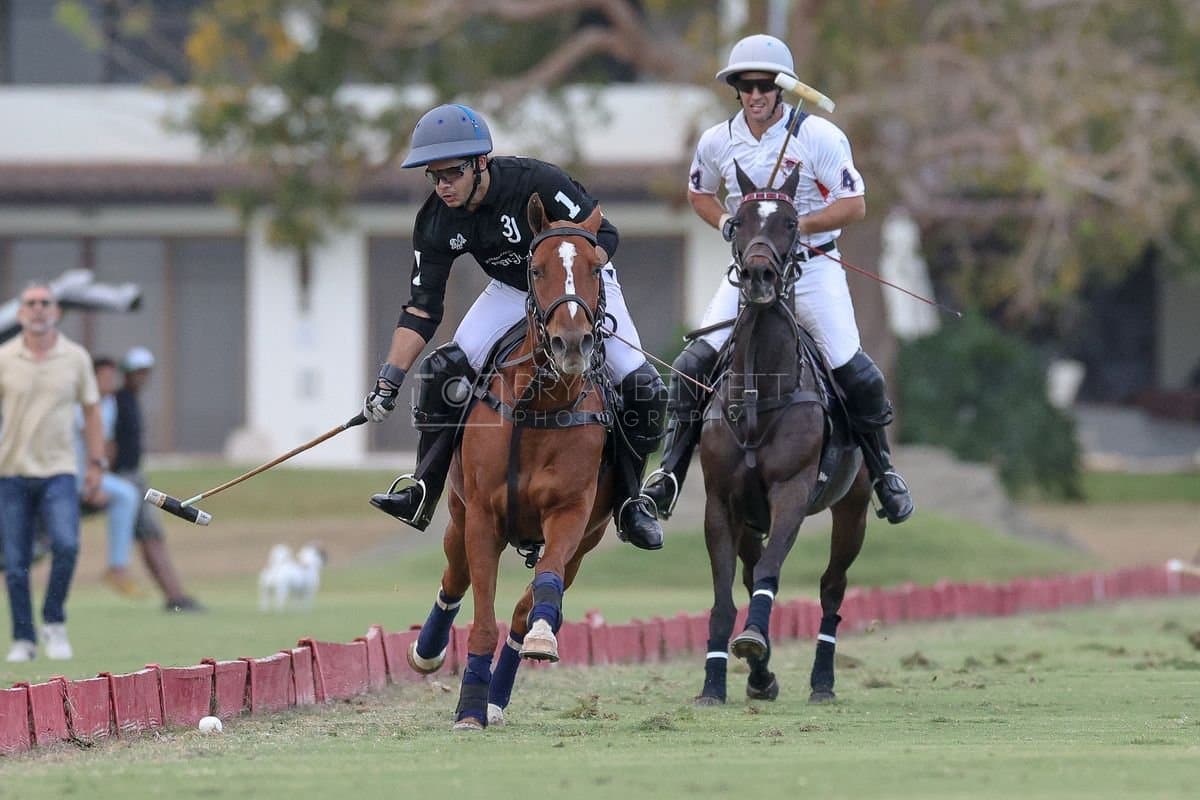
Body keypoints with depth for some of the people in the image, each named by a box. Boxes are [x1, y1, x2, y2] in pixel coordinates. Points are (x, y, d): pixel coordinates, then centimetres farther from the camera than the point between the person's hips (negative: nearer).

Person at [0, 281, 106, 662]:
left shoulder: (76, 358, 4)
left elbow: (91, 410, 13)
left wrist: (97, 462, 7)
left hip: (58, 470, 0)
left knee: (66, 545, -20)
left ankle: (54, 623, -1)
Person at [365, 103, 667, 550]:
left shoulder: (536, 183, -34)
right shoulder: (435, 223, -20)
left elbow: (604, 236, -24)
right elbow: (422, 310, -17)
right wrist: (388, 384, -26)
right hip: (512, 292, 3)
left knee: (644, 391, -18)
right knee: (442, 372, -17)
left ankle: (629, 504, 1)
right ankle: (422, 494, -7)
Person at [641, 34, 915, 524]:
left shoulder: (817, 135, -12)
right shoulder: (718, 142, -1)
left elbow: (854, 206, -12)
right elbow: (699, 193, 19)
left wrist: (794, 225, -22)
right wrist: (725, 223, -3)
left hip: (812, 265, -3)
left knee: (855, 373, -9)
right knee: (693, 366, -9)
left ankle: (882, 469, 13)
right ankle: (669, 475, 0)